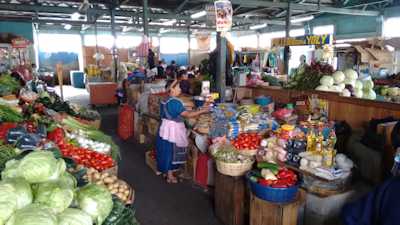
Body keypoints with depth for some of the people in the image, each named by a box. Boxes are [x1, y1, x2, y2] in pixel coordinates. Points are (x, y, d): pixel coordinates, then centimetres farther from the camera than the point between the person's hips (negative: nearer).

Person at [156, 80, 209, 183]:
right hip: (172, 129, -9)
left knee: (166, 151, 18)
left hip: (165, 128, 9)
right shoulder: (175, 102, -23)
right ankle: (170, 176, 13)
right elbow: (187, 115, -25)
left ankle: (166, 171, 31)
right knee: (171, 151, 2)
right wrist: (202, 111, -20)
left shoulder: (165, 100, 6)